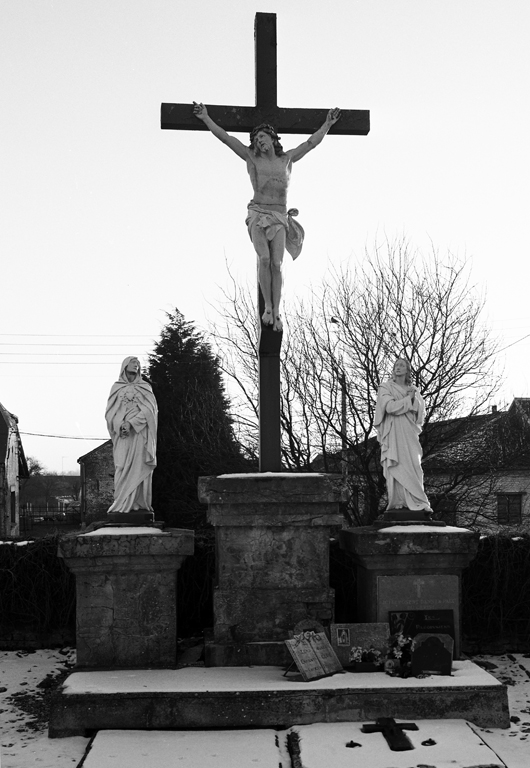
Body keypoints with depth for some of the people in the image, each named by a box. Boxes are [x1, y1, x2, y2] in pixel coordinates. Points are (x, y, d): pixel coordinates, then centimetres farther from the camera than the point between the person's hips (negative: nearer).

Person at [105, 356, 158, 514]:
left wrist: (131, 423, -14)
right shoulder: (116, 387, 14)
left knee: (139, 468, -7)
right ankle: (122, 506, -11)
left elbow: (149, 410, -1)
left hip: (140, 434, 0)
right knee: (123, 469, -8)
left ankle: (140, 504, -9)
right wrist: (121, 426, -12)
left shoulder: (145, 387, 13)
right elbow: (110, 412, 6)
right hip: (122, 436, 0)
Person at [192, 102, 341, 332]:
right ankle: (268, 307, -13)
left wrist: (327, 124, 24)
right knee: (264, 258, -22)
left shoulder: (286, 159, 12)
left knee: (277, 263, -13)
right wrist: (205, 118, -3)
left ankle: (276, 313, -14)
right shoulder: (252, 157, 7)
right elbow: (225, 138, 3)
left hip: (279, 218, 1)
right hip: (257, 214, -1)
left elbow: (311, 143, 21)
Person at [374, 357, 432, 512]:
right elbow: (390, 407, -11)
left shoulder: (413, 390, 18)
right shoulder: (386, 388, 5)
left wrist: (413, 398, -8)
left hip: (409, 433, 4)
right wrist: (408, 399, -2)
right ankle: (398, 502, -12)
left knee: (414, 466, -6)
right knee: (396, 466, -11)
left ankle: (416, 502, -7)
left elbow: (421, 411, 8)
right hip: (393, 432, -4)